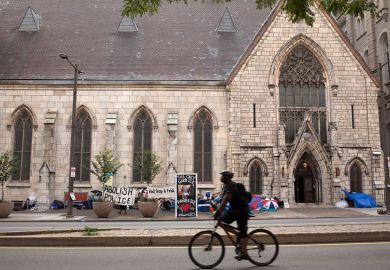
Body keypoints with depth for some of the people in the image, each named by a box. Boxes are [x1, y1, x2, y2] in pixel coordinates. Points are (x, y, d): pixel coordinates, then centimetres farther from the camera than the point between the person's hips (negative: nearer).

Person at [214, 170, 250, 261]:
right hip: (234, 209, 9)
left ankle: (244, 253, -1)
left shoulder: (232, 185, -19)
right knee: (222, 220, 0)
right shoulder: (226, 185, 12)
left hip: (242, 209, -9)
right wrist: (218, 210, 6)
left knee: (242, 230, -6)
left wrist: (219, 211, -34)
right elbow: (224, 199, 13)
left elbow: (226, 199, -29)